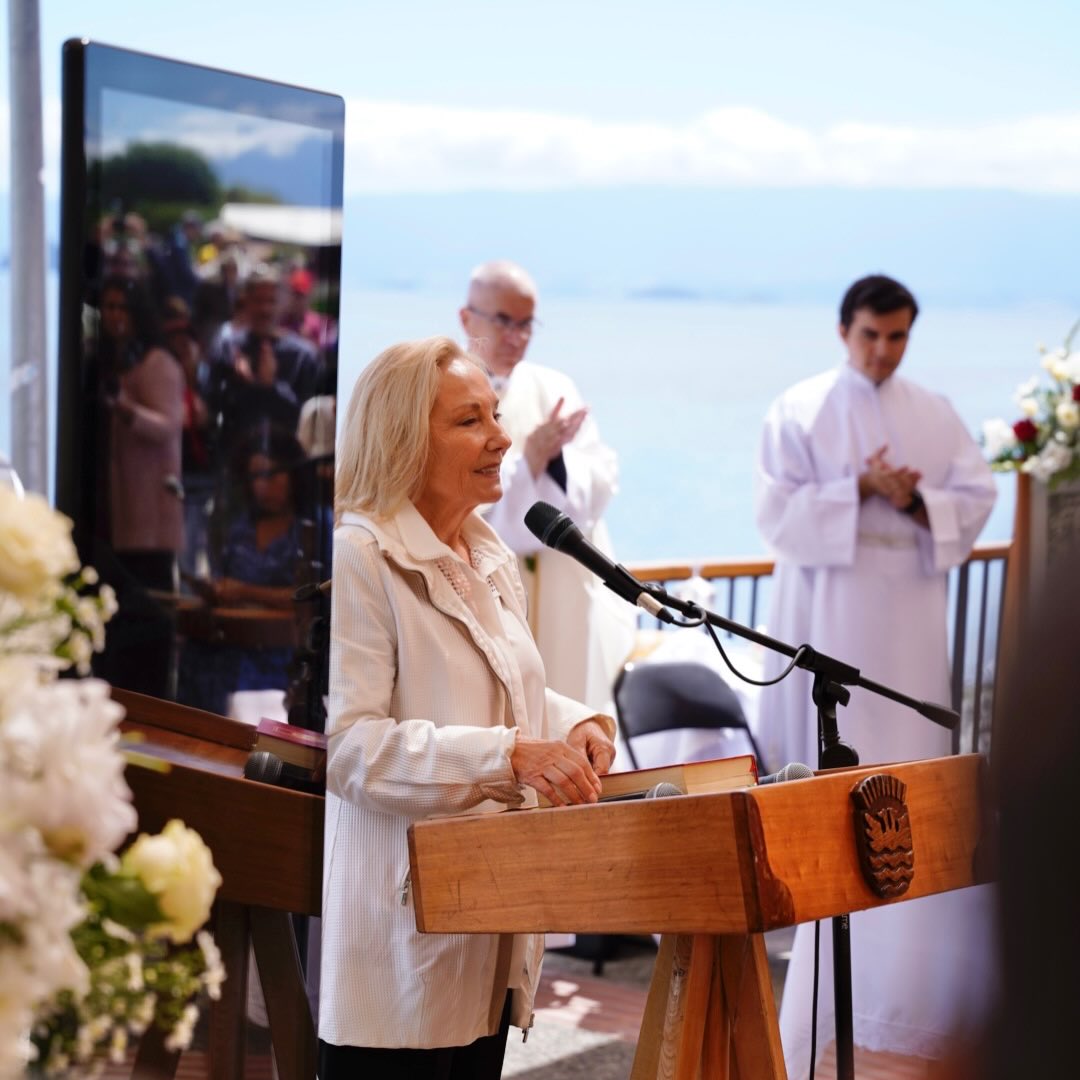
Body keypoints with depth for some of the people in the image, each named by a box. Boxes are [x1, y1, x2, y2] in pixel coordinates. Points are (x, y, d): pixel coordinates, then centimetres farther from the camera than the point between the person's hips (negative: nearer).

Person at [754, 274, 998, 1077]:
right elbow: (778, 510, -7)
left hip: (910, 623, 3)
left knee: (912, 763, 3)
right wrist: (860, 489, -17)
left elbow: (978, 496, 5)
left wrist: (919, 501, -13)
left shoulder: (936, 415, 10)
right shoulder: (800, 411, 0)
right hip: (830, 616, -3)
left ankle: (901, 972, 13)